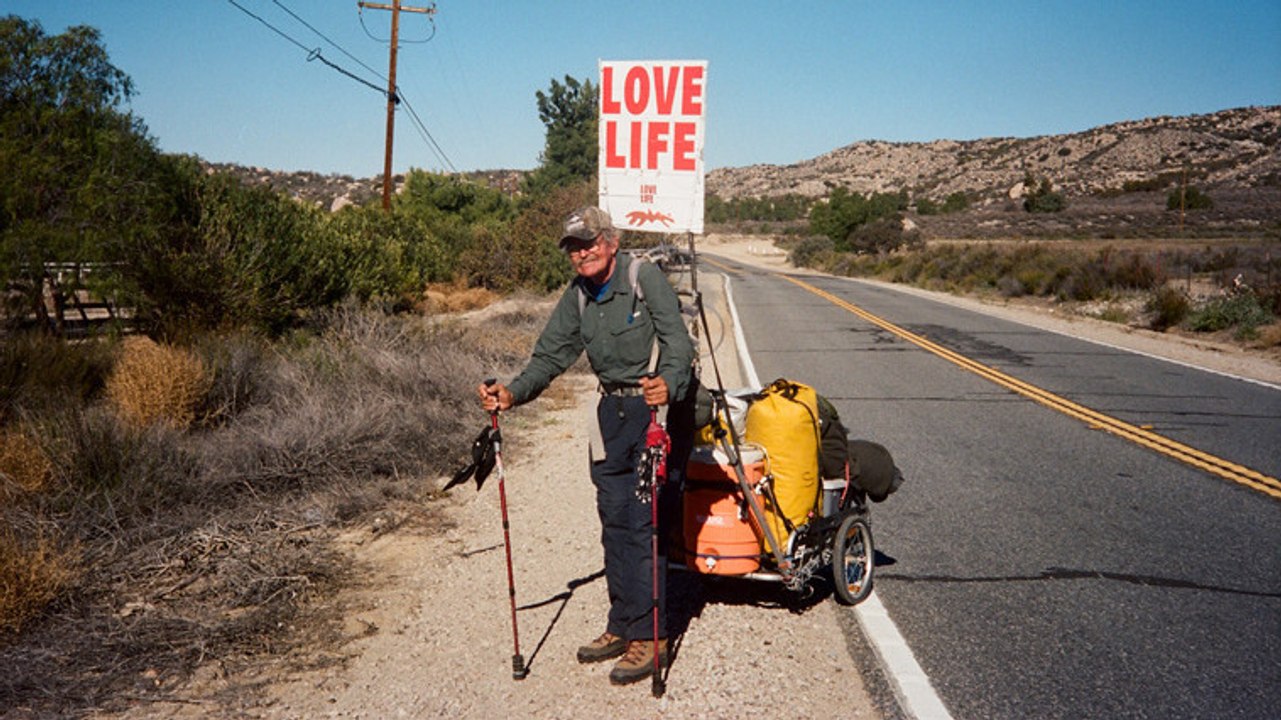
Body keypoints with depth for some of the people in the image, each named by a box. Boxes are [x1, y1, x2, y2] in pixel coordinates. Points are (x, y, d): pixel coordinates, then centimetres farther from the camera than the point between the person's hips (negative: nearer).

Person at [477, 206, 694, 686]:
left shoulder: (644, 278, -13)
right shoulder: (578, 296, 8)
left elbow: (677, 340, -23)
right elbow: (552, 354, 6)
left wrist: (668, 383, -43)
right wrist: (513, 393, -10)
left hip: (658, 406, -7)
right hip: (612, 411, 7)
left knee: (643, 523, -9)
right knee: (614, 521, 11)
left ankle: (650, 637, 0)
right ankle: (621, 626, 23)